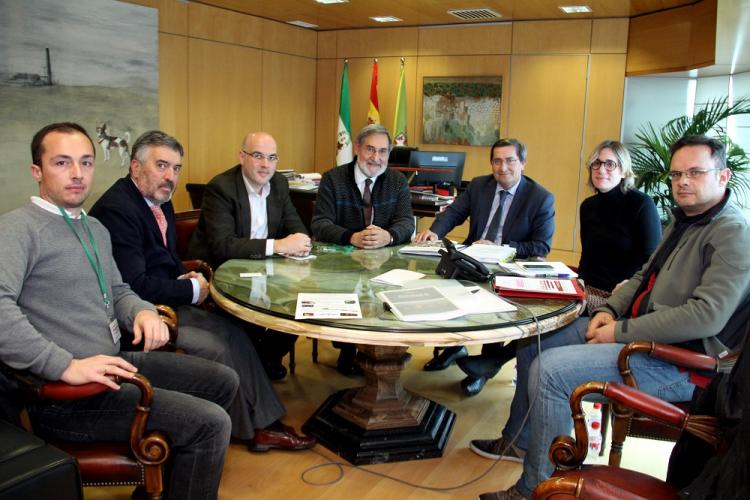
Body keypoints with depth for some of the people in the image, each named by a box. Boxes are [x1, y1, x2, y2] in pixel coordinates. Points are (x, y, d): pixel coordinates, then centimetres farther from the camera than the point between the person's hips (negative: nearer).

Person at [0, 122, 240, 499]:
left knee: (223, 381, 16)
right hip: (66, 394, -9)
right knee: (210, 423, -17)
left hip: (115, 362, 10)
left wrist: (142, 311, -1)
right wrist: (66, 366, -31)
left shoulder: (96, 228, 16)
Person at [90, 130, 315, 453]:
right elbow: (134, 287, -26)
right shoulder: (116, 210, -21)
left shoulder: (160, 201, 9)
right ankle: (250, 429, 2)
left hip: (167, 303, 10)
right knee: (214, 347, -18)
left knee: (234, 332, 0)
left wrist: (185, 277, 1)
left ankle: (263, 422, 4)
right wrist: (191, 290, -15)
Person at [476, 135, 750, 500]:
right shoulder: (682, 222, 14)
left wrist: (622, 331, -21)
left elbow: (706, 316, -27)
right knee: (532, 343, 9)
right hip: (638, 330, 10)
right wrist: (609, 310, 1)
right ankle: (518, 441, 26)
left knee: (549, 370, -24)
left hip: (677, 360, -10)